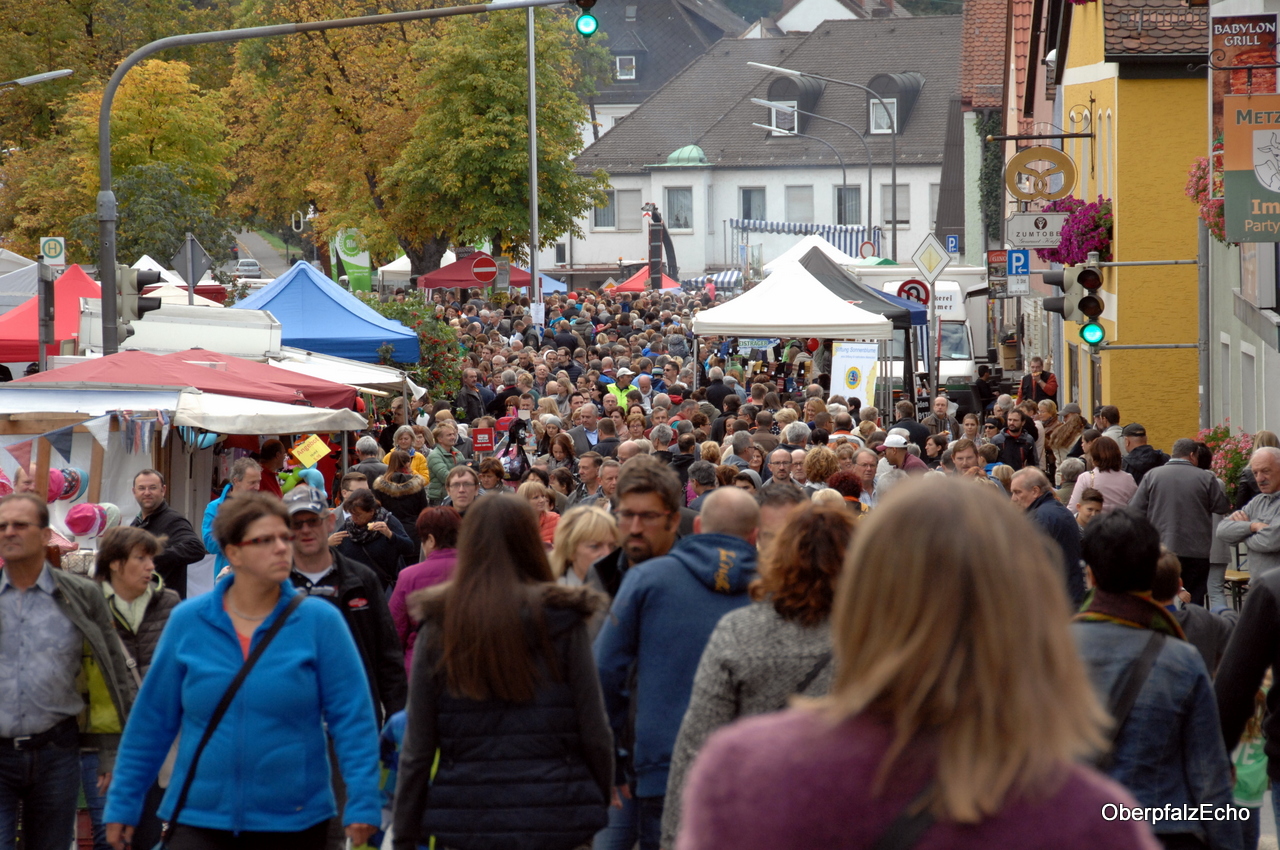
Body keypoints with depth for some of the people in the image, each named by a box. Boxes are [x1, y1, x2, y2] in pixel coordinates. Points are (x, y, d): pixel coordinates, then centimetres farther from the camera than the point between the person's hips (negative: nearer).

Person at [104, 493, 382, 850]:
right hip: (199, 818, 1)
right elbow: (152, 720, 7)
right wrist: (123, 803, 8)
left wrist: (362, 802, -14)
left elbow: (351, 718, -5)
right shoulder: (188, 621, 2)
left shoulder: (320, 621, -3)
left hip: (294, 821, 0)